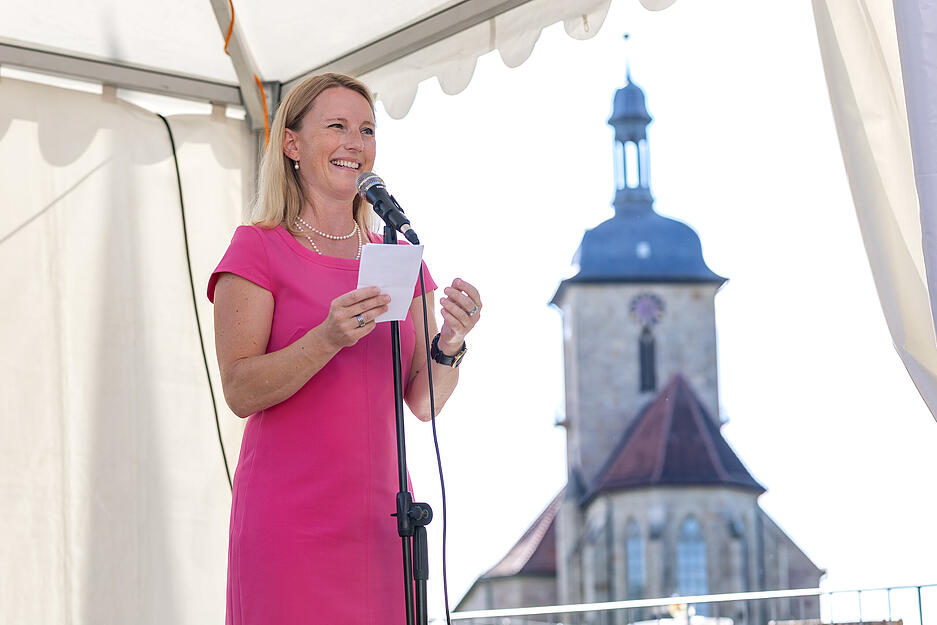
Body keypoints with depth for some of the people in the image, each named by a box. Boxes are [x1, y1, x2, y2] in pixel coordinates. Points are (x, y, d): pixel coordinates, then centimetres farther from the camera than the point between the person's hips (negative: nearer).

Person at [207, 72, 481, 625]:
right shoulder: (259, 249, 0)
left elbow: (423, 401, 10)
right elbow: (240, 390, -10)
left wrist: (450, 345, -11)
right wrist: (329, 338, -24)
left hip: (381, 515, 4)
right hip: (290, 521, -4)